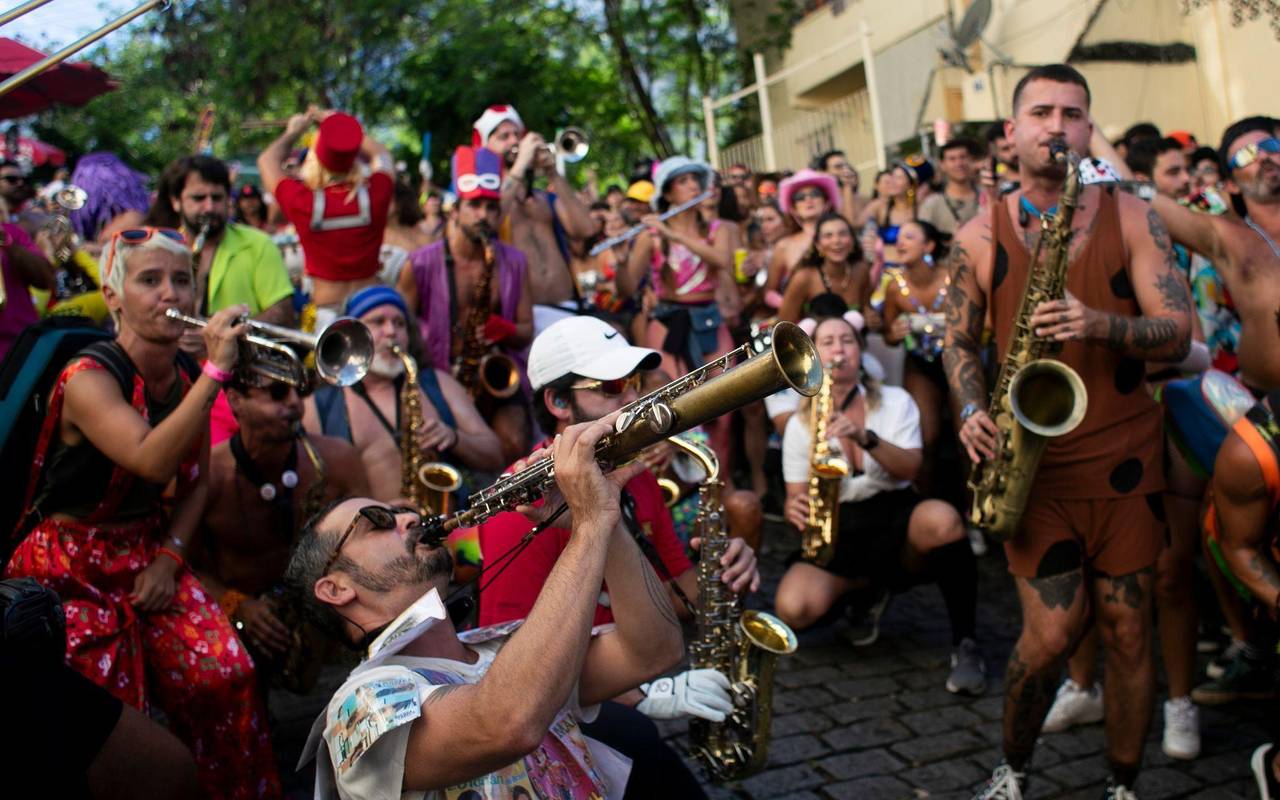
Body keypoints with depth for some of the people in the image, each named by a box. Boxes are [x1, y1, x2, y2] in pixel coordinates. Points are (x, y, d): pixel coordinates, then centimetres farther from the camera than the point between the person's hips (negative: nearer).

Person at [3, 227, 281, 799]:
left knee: (226, 675, -11)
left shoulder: (187, 377, 0)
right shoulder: (87, 379, -19)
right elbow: (151, 459, -37)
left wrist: (169, 557, -3)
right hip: (73, 568, -5)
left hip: (148, 552, 5)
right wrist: (216, 371, -37)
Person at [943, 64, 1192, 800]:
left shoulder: (1132, 218, 1)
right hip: (1034, 461, -1)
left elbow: (1177, 333, -5)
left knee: (1130, 630, 6)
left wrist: (1099, 324, -24)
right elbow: (959, 339, 8)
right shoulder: (980, 235, 2)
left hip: (1125, 459, 1)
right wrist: (974, 411, -11)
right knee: (1052, 633, -5)